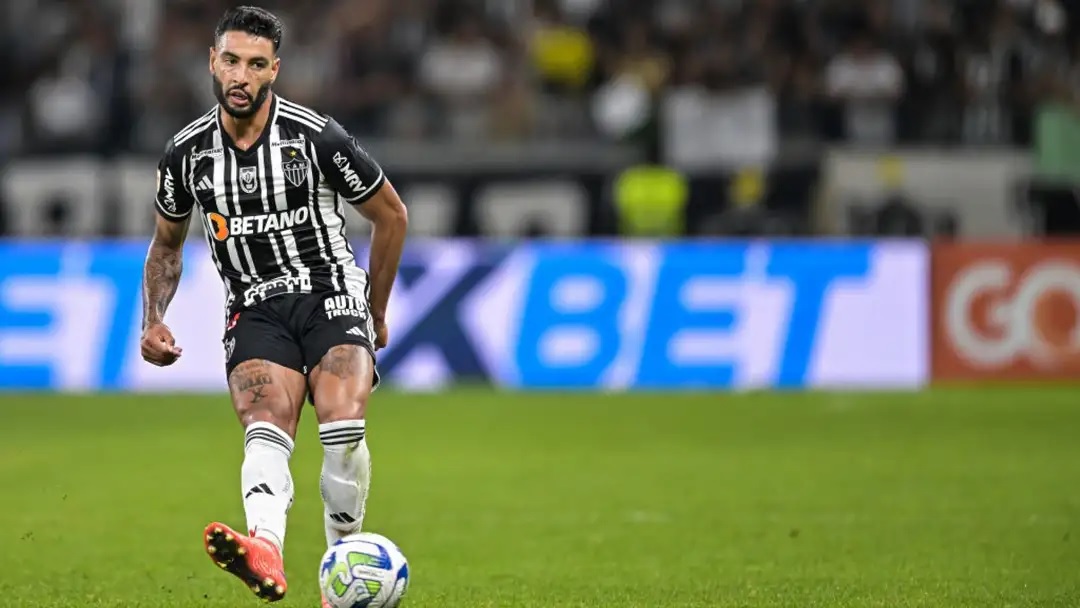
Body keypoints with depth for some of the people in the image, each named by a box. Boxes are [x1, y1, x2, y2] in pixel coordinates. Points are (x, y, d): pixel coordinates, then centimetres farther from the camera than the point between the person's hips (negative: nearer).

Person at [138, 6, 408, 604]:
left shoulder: (316, 137, -7)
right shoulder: (186, 153, 2)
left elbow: (391, 215, 6)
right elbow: (167, 244, 20)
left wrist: (377, 313, 12)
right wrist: (153, 320, 4)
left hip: (331, 293, -2)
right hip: (253, 310, 2)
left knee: (343, 427, -26)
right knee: (265, 431, -26)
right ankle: (266, 552, -54)